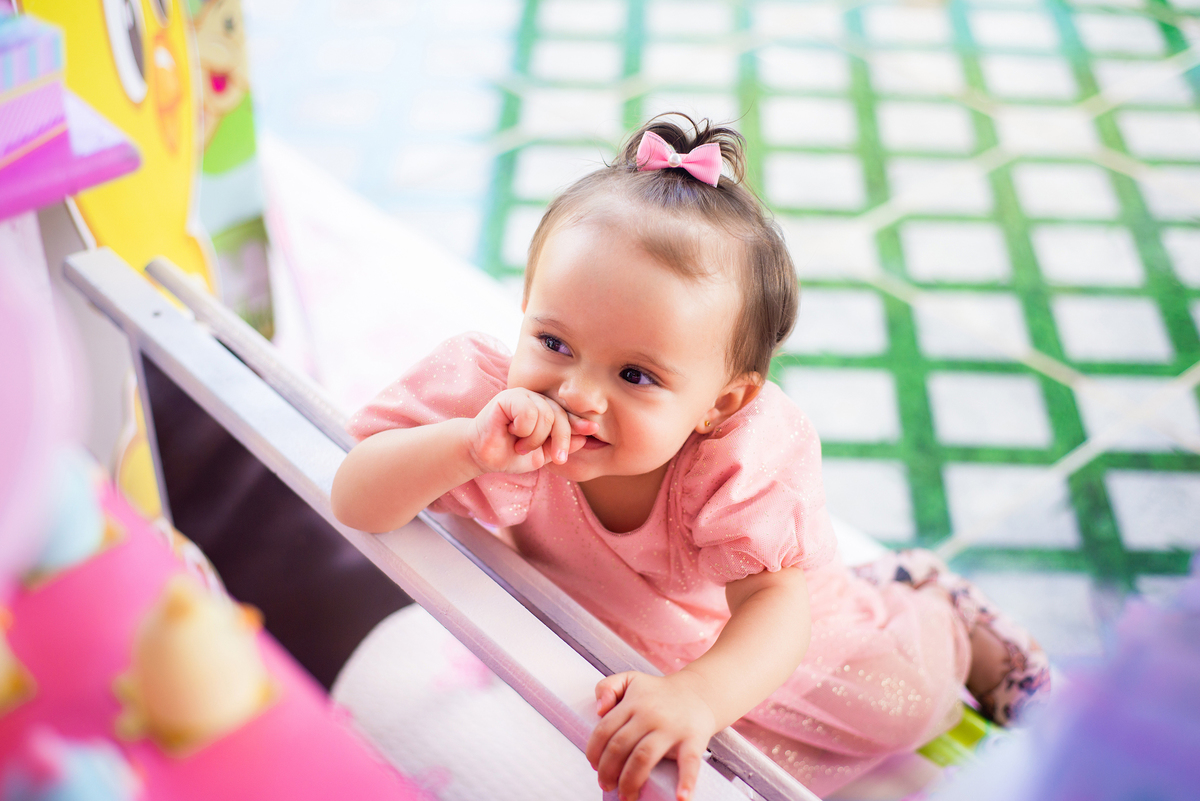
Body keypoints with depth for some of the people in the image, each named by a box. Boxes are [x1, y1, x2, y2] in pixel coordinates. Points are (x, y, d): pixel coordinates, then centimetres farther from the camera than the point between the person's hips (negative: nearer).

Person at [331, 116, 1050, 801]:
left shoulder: (743, 457, -40)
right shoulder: (498, 393, -36)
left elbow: (772, 599, -42)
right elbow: (356, 503, -36)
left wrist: (701, 694, -64)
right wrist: (468, 446, -56)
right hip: (598, 630, 2)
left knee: (903, 703, 11)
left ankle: (947, 625, 46)